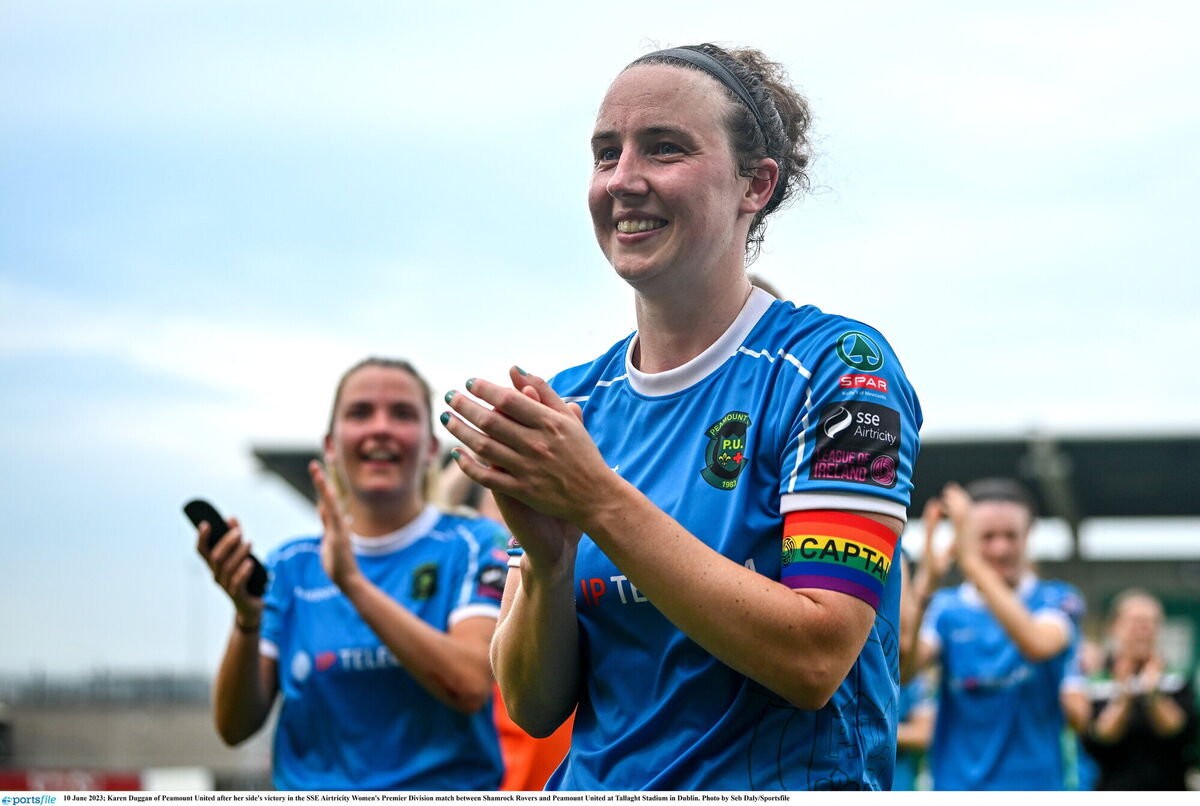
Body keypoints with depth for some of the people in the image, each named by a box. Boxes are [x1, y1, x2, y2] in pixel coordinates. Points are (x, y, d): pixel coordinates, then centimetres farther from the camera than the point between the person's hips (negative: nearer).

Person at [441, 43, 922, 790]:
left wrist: (598, 501, -19)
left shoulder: (838, 364, -6)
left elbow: (815, 659, -16)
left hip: (789, 777, -3)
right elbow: (535, 707, 4)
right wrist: (547, 557, -13)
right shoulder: (571, 401, 6)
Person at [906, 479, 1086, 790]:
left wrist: (972, 562, -28)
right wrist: (926, 581, -26)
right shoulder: (946, 608, 6)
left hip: (1033, 785, -2)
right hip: (955, 782, 2)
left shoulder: (1058, 600, 1)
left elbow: (1037, 645, -22)